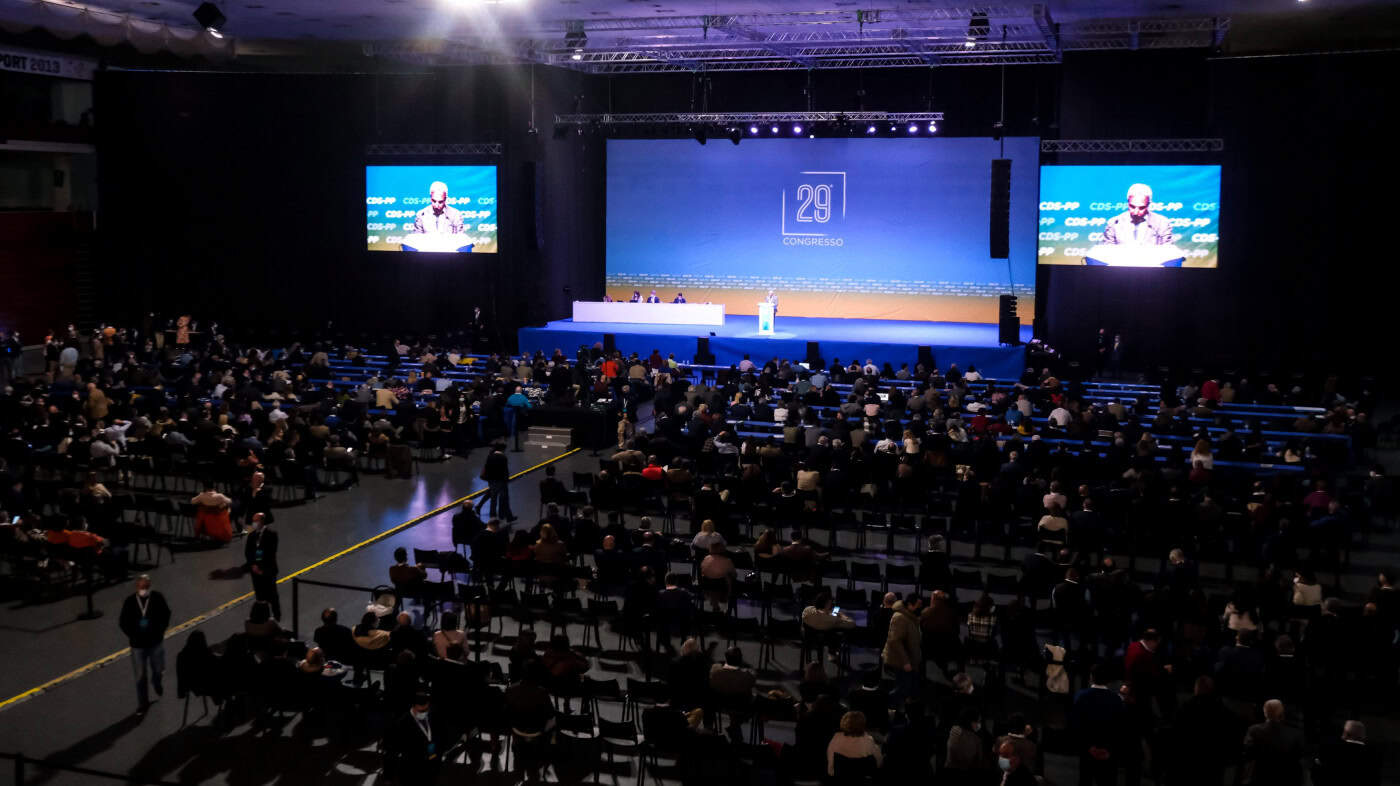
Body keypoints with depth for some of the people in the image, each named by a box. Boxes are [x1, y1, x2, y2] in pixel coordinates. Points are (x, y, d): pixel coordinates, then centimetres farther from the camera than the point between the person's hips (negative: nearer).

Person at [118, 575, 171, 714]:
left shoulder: (158, 598, -11)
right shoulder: (130, 601, -12)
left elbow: (166, 615, 1)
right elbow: (123, 621, -2)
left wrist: (159, 631, -8)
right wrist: (132, 635, -10)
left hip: (156, 642, 1)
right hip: (137, 644, -1)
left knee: (157, 670, 17)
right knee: (140, 676, 7)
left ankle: (157, 683, 51)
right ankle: (142, 703, 23)